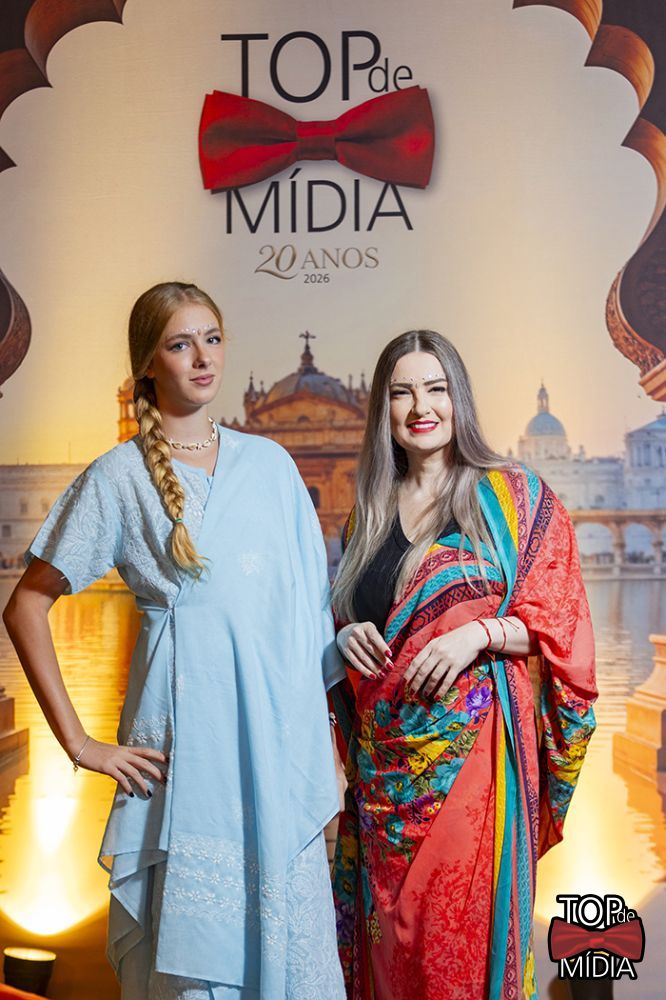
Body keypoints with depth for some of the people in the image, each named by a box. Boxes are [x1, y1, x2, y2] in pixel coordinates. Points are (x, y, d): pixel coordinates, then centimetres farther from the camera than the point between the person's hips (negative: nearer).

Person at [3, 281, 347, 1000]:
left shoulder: (270, 464, 9)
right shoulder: (118, 476, -1)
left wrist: (318, 722, 9)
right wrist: (77, 740, -4)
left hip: (279, 745, 3)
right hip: (185, 745, -3)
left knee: (286, 941, 11)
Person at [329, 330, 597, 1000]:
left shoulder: (515, 497, -1)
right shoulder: (369, 509, 12)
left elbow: (557, 622, -3)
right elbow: (343, 614, 21)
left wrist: (479, 633, -18)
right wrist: (347, 635, 0)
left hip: (472, 743, -4)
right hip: (384, 750, 4)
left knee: (464, 922, 0)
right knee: (388, 921, 10)